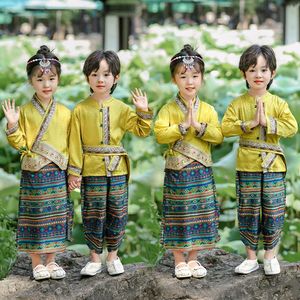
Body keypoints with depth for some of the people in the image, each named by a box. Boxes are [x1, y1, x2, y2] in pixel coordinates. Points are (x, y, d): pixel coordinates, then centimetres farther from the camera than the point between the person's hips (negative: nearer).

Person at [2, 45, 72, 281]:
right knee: (35, 216, 3)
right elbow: (20, 144, -3)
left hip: (58, 174, 2)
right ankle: (37, 263, 16)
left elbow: (72, 146, 7)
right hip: (33, 174, -2)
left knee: (56, 217, 8)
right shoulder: (24, 111, -2)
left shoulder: (65, 113, 3)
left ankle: (51, 261, 22)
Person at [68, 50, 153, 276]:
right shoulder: (81, 110, 0)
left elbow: (141, 131, 6)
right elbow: (76, 142, -1)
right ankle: (95, 258, 15)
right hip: (91, 170, -2)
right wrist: (74, 171, -5)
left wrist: (144, 112, -10)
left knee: (117, 214, 6)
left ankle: (113, 256, 21)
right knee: (93, 214, 3)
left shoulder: (121, 108, 5)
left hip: (117, 170, 2)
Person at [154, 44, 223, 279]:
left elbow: (218, 136, -6)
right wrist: (183, 126, -21)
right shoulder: (168, 109, -3)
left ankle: (193, 259, 21)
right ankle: (179, 261, 15)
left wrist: (199, 126, -17)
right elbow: (160, 135, -15)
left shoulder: (208, 110, 3)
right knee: (178, 215, 3)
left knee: (200, 214, 7)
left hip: (201, 172, 2)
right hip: (177, 171, -2)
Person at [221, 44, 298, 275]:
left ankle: (270, 256, 19)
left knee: (273, 212, 4)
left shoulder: (278, 103, 1)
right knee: (248, 212, 6)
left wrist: (268, 122, -19)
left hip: (273, 166, 0)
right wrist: (250, 123, -18)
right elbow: (226, 127, -10)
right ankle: (251, 257, 18)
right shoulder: (238, 104, 1)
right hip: (247, 167, 0)